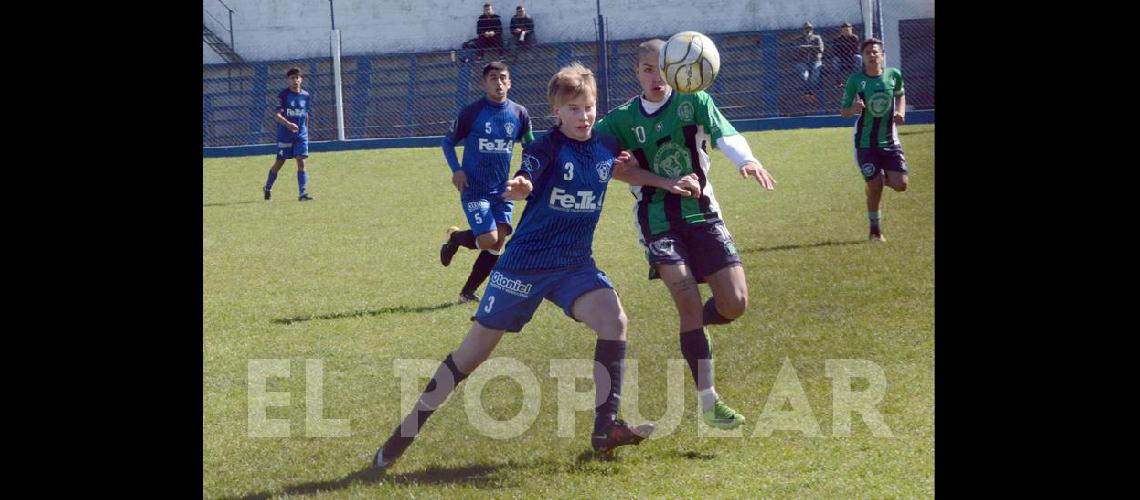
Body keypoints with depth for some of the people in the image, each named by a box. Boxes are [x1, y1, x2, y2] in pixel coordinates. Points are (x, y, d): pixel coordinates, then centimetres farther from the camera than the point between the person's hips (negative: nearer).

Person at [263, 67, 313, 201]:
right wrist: (287, 124, -35)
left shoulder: (305, 95, 6)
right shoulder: (283, 95, -8)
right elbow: (276, 115, -19)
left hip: (301, 135, 3)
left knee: (301, 162, -9)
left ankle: (303, 193, -13)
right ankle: (267, 188, 29)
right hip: (285, 134, -3)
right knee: (279, 162, 7)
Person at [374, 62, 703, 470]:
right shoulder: (546, 147, -15)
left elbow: (623, 169, 25)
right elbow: (524, 182, -35)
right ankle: (404, 435, 11)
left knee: (614, 319, -22)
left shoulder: (606, 146, 1)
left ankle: (606, 428, -15)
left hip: (575, 264, 4)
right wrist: (519, 187, -59)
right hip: (526, 263, -4)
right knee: (473, 351, 0)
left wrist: (667, 184, 14)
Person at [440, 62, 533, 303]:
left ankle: (468, 291, 11)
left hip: (502, 190, 4)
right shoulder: (471, 113, -8)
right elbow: (448, 142, 3)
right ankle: (454, 237, 16)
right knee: (489, 240, -17)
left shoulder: (519, 113, 1)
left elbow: (531, 145, 16)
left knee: (497, 244, -4)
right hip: (474, 189, -4)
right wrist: (456, 170, -12)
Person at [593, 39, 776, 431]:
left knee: (735, 303, -8)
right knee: (687, 297, -20)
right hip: (657, 222, -1)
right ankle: (708, 402, -13)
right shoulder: (622, 120, 2)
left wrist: (745, 160, -38)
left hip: (701, 212, 2)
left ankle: (693, 331, 29)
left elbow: (724, 134, -16)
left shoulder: (694, 103, 0)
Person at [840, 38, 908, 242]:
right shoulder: (855, 80, -9)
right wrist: (853, 109, -25)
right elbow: (844, 111, -3)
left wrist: (901, 112, 0)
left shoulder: (894, 75, -2)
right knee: (875, 189, -3)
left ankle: (884, 176, 28)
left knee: (900, 185, -9)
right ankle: (876, 231, 17)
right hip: (866, 143, -2)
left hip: (889, 140, 2)